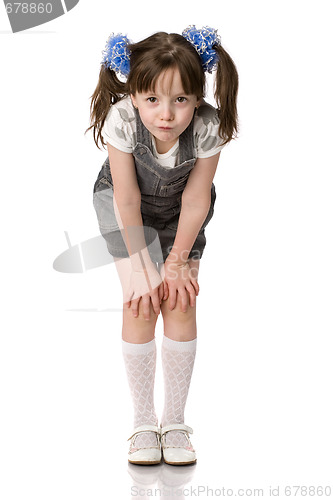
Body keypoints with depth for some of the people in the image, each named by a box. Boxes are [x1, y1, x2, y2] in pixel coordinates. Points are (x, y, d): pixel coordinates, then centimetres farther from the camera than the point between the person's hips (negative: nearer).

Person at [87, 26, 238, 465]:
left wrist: (177, 261, -13)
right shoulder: (120, 120, -35)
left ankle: (175, 422, 7)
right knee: (141, 305, -10)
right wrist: (142, 268, -20)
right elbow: (128, 201, -25)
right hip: (124, 203, -1)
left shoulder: (208, 127, -33)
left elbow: (195, 199, -20)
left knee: (181, 304, -6)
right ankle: (143, 421, 3)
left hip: (181, 210, 1)